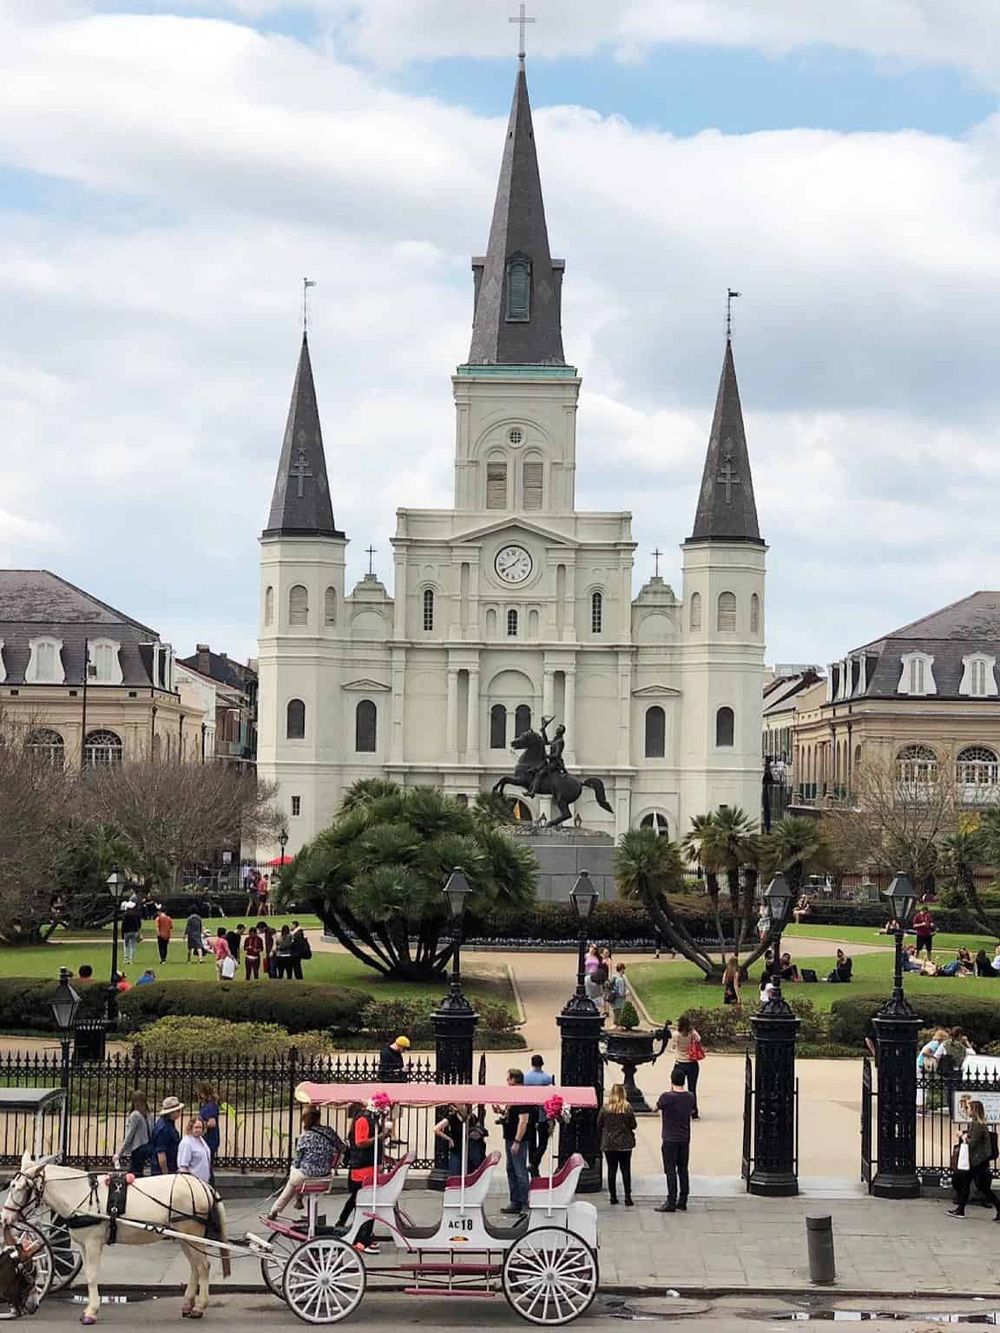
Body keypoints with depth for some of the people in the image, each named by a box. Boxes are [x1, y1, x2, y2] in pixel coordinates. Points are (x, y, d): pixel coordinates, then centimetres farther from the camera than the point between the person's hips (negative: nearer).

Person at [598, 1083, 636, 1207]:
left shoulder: (605, 1108, -5)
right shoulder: (627, 1108, -9)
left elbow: (599, 1126, 0)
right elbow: (633, 1125, -4)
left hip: (608, 1144, 1)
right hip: (625, 1144, -1)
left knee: (611, 1170, 8)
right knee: (626, 1170, 4)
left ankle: (613, 1196, 9)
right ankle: (627, 1197, 0)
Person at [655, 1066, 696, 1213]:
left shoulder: (666, 1097, -14)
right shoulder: (690, 1098, 1)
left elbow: (656, 1108, 3)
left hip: (670, 1140, -5)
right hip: (685, 1139, 5)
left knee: (670, 1171, -2)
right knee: (683, 1170, 10)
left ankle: (671, 1202, -4)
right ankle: (682, 1202, 13)